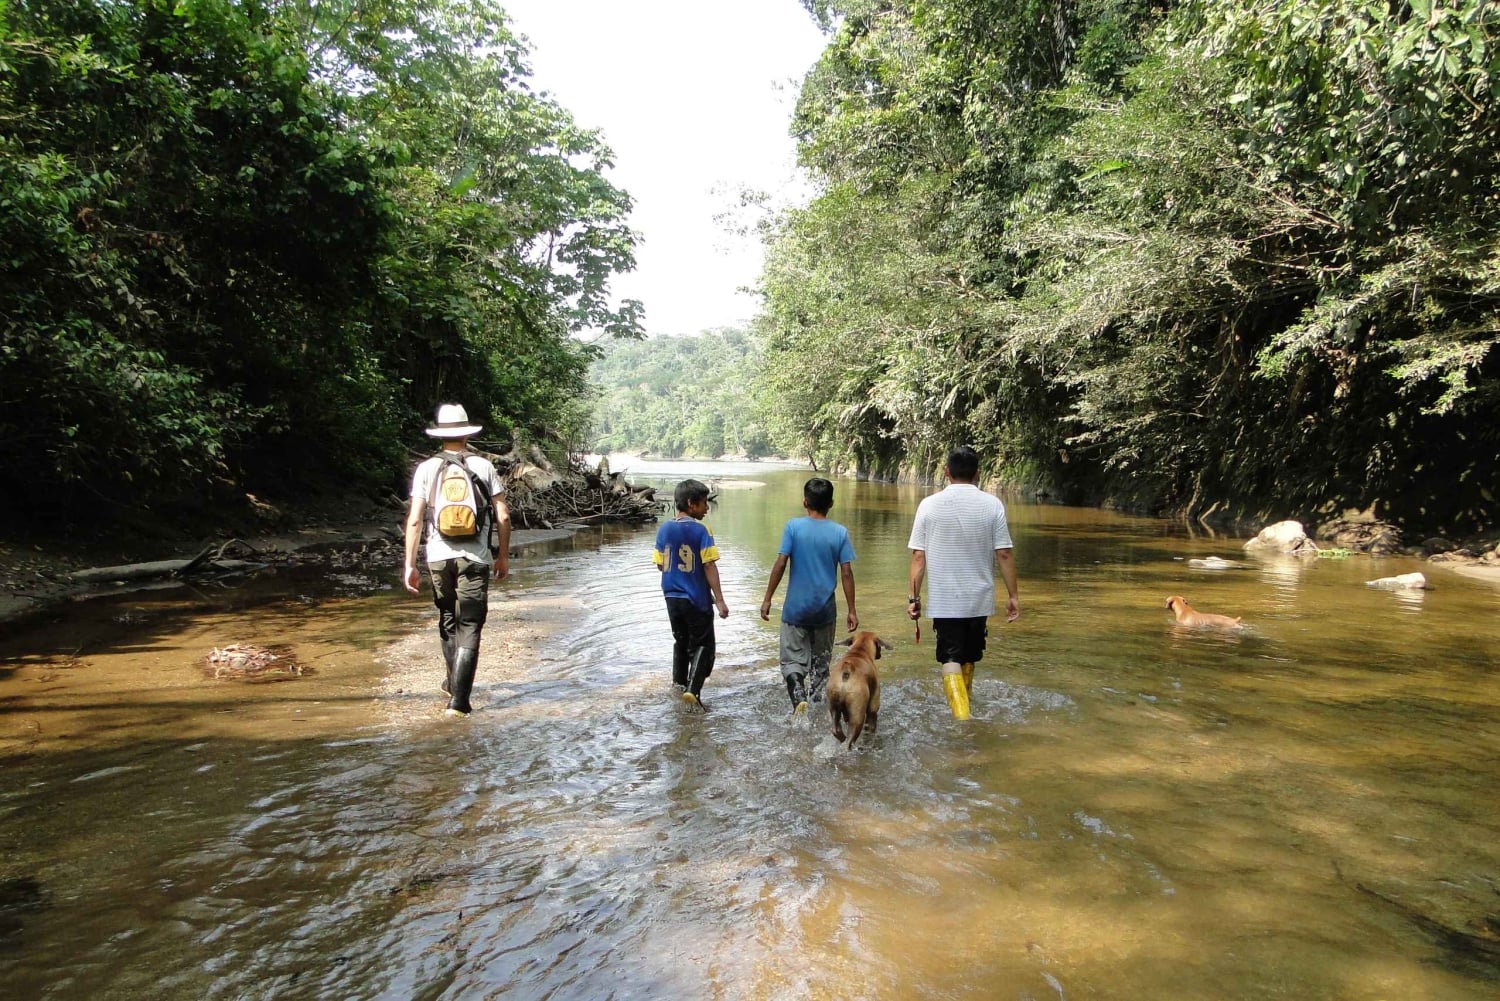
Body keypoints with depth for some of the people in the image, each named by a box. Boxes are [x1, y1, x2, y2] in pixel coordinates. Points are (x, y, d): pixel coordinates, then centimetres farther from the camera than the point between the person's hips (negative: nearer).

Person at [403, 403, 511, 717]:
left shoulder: (426, 468, -1)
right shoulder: (484, 466, -1)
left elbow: (414, 519, -6)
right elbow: (503, 516, -2)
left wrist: (410, 564, -1)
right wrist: (503, 556, 10)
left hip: (439, 558, 2)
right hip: (475, 559, -2)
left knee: (447, 622, 22)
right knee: (469, 627, 1)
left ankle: (454, 682, 38)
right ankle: (458, 698, -8)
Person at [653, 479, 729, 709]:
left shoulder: (664, 530, 1)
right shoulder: (701, 530, -15)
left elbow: (660, 565, 7)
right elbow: (710, 566, -16)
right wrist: (719, 600, -13)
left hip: (672, 597, 6)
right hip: (697, 599, -5)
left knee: (681, 641, 23)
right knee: (702, 645, 4)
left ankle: (679, 683, 32)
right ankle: (692, 690, -8)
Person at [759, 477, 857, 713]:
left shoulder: (793, 527, -8)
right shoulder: (840, 532, -4)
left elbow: (780, 564, -10)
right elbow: (847, 573, -4)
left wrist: (767, 599, -1)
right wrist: (852, 611, 3)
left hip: (795, 608, -2)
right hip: (825, 609, 2)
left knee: (792, 659, 4)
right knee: (821, 661, 17)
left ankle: (799, 697, -20)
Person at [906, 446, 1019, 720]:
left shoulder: (929, 505, -6)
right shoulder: (992, 504, -5)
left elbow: (918, 557, -6)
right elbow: (1003, 555, -6)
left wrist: (913, 597, 1)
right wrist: (1013, 595, 2)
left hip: (944, 600, -2)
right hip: (979, 598, 2)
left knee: (951, 660, 1)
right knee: (968, 658, 20)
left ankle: (962, 717, -17)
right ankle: (962, 705, 37)